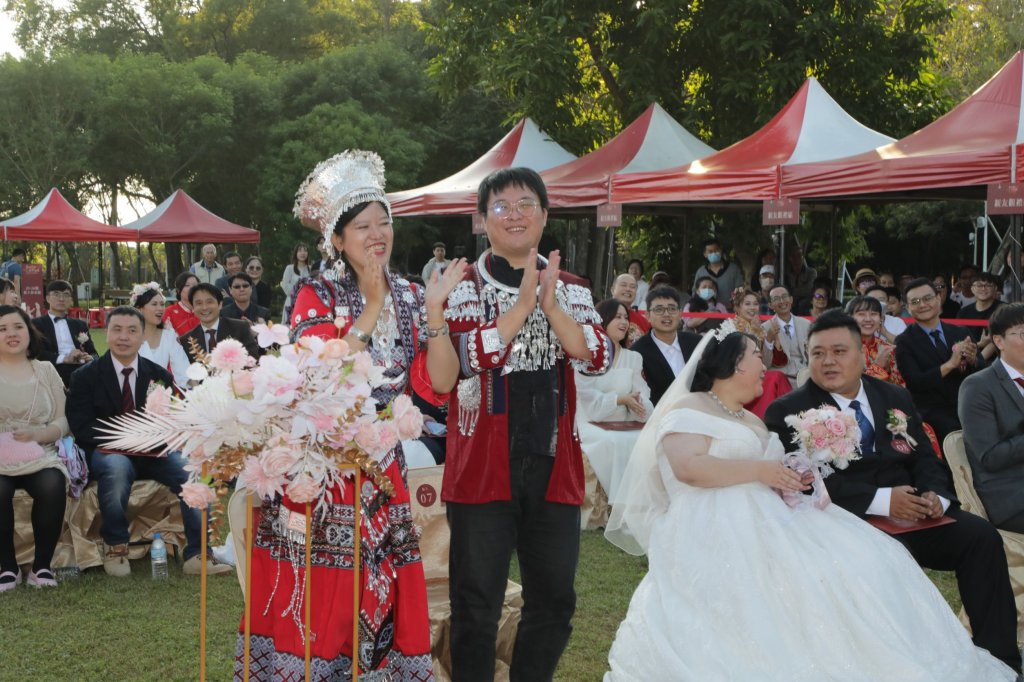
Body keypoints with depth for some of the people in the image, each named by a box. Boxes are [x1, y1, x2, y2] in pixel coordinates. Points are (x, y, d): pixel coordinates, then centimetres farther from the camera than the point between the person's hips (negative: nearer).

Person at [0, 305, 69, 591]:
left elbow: (62, 422, 8)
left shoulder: (46, 371, 13)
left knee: (52, 486, -32)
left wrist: (35, 435, -13)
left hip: (39, 456, 1)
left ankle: (42, 565, -15)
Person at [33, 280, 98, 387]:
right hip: (55, 371, -3)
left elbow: (93, 353, 21)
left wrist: (90, 358, -4)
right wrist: (64, 358, -14)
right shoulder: (36, 324, 12)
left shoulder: (80, 325, 26)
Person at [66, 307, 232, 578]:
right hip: (107, 453, -2)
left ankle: (196, 555, -21)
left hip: (152, 453, 3)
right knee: (117, 467, -38)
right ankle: (114, 545, -16)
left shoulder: (159, 375, 10)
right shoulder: (85, 376, 2)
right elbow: (82, 428, -7)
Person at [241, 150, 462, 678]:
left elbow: (438, 383, -2)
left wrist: (434, 311, -13)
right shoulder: (316, 295, -4)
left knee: (382, 594, 7)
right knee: (316, 599, -1)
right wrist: (371, 309, -19)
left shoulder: (408, 298, 8)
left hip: (382, 468, 4)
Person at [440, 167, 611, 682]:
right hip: (483, 465, -4)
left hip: (553, 465, 4)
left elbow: (598, 358, -5)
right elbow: (466, 358, -18)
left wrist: (552, 306, -16)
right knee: (476, 605, 6)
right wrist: (522, 303, -18)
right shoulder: (464, 286, -1)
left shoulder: (571, 290, 10)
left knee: (555, 602, 13)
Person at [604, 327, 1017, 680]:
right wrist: (760, 470, -14)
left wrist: (795, 475, 3)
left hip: (765, 522, 8)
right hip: (714, 533, -8)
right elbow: (688, 466, -16)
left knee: (858, 560, -12)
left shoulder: (751, 421, 29)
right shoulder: (689, 409, 1)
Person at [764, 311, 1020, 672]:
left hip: (913, 512, 6)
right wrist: (880, 500, -22)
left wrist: (936, 495, -9)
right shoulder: (788, 411, -3)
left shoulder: (896, 397, 17)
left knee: (982, 536, -15)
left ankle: (998, 658, -7)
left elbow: (925, 457, 15)